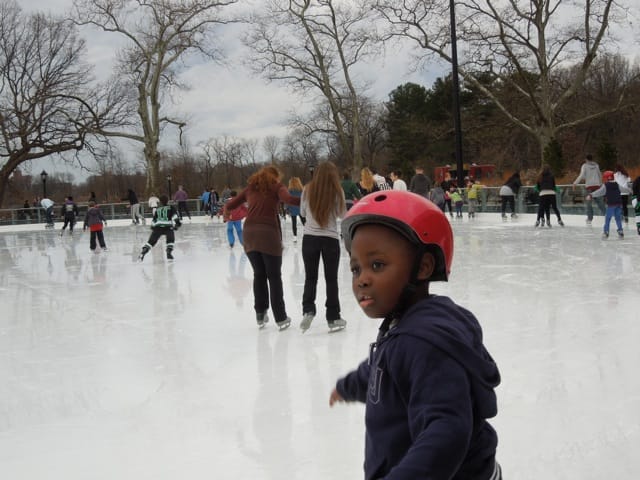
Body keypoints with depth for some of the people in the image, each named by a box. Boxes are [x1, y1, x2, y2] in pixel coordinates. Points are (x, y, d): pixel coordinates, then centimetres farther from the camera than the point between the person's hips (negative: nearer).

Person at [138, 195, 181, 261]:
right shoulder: (171, 207, 15)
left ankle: (143, 253, -1)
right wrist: (177, 222, -3)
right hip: (168, 226, -3)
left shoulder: (157, 209, 24)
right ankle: (169, 253, -6)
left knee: (151, 241, 9)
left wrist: (152, 227, 37)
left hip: (157, 227, 3)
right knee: (170, 240, 13)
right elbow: (174, 215, 0)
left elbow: (154, 219, 27)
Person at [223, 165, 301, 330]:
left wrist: (226, 207, 41)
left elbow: (230, 205, 20)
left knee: (259, 275, 17)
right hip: (269, 233, -4)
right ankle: (281, 318, 7)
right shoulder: (276, 186, 6)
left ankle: (260, 314, 20)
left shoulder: (250, 188, 18)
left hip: (249, 233, 4)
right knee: (274, 276, 4)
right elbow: (287, 199, -15)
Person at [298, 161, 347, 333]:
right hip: (331, 238, -1)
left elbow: (302, 212, 9)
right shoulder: (337, 191, -8)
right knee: (331, 278, 9)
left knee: (310, 277, 11)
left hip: (310, 237, 1)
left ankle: (308, 310, -5)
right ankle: (333, 318, 14)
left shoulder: (308, 189, -3)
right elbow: (342, 214, 2)